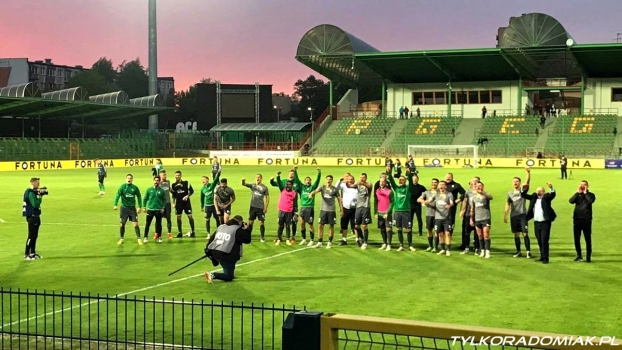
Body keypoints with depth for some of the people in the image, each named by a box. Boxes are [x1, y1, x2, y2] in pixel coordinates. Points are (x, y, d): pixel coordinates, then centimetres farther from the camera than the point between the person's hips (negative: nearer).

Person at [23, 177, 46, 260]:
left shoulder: (33, 191, 13)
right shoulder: (30, 193, -18)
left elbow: (36, 203, 13)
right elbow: (35, 204, -25)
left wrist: (41, 193, 1)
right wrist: (40, 196, -17)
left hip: (35, 216, 10)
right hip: (31, 217, -10)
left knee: (35, 235, 14)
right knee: (31, 235, -6)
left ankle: (32, 253, 21)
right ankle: (26, 255, -3)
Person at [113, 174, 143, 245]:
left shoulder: (135, 188, -2)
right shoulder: (122, 187, -6)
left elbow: (139, 197, 7)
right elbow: (117, 195, -16)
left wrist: (139, 207, 3)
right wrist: (115, 205, -29)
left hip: (132, 208, 0)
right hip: (124, 208, 0)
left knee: (135, 224, -6)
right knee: (122, 224, 8)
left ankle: (139, 239, 1)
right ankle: (121, 239, 23)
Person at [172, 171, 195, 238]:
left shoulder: (186, 183, -4)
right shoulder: (174, 185, 7)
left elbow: (191, 191, -2)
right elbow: (173, 195, 15)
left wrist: (187, 196, -17)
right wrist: (173, 203, 9)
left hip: (186, 202, -3)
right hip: (178, 203, 3)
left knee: (190, 216, -3)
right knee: (178, 217, 1)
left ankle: (192, 232, 6)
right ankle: (179, 233, 9)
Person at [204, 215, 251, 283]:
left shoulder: (221, 227, 14)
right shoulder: (238, 230, -5)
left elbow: (212, 238, 16)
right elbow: (247, 240, -2)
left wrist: (208, 249, 21)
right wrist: (246, 230, 11)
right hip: (227, 256, -7)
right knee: (229, 277, -1)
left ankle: (230, 274, 31)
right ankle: (213, 275, -20)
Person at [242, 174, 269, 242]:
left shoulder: (264, 187, -4)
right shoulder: (252, 185, 2)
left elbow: (267, 198, 0)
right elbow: (244, 184, -11)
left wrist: (266, 207, -6)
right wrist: (243, 181, -35)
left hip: (261, 208, -2)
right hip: (253, 207, 2)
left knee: (261, 223, 2)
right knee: (250, 222, 6)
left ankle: (262, 237, 14)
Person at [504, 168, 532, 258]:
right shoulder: (510, 193, 9)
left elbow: (527, 181, -18)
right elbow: (508, 205, 14)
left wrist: (528, 173, -34)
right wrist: (505, 215, 11)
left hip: (522, 215, -4)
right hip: (513, 216, 4)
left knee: (525, 234, -8)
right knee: (516, 234, 9)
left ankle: (528, 251, -5)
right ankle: (518, 251, 17)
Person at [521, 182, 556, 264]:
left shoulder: (546, 197, -3)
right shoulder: (534, 197, 9)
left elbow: (552, 195, -20)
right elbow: (524, 195, 6)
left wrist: (551, 188, -40)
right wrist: (523, 189, -14)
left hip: (545, 223, -5)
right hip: (536, 223, 5)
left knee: (544, 240, -7)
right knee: (539, 241, 12)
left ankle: (545, 258, -4)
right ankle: (542, 256, 24)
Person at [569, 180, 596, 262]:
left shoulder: (590, 195, 4)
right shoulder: (577, 195, 10)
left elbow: (591, 201, -20)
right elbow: (571, 201, -10)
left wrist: (585, 193, -11)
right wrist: (578, 192, -11)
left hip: (586, 219, -3)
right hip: (577, 219, 3)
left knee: (588, 239, 0)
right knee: (576, 238, 6)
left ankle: (588, 256, 7)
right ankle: (579, 255, 19)